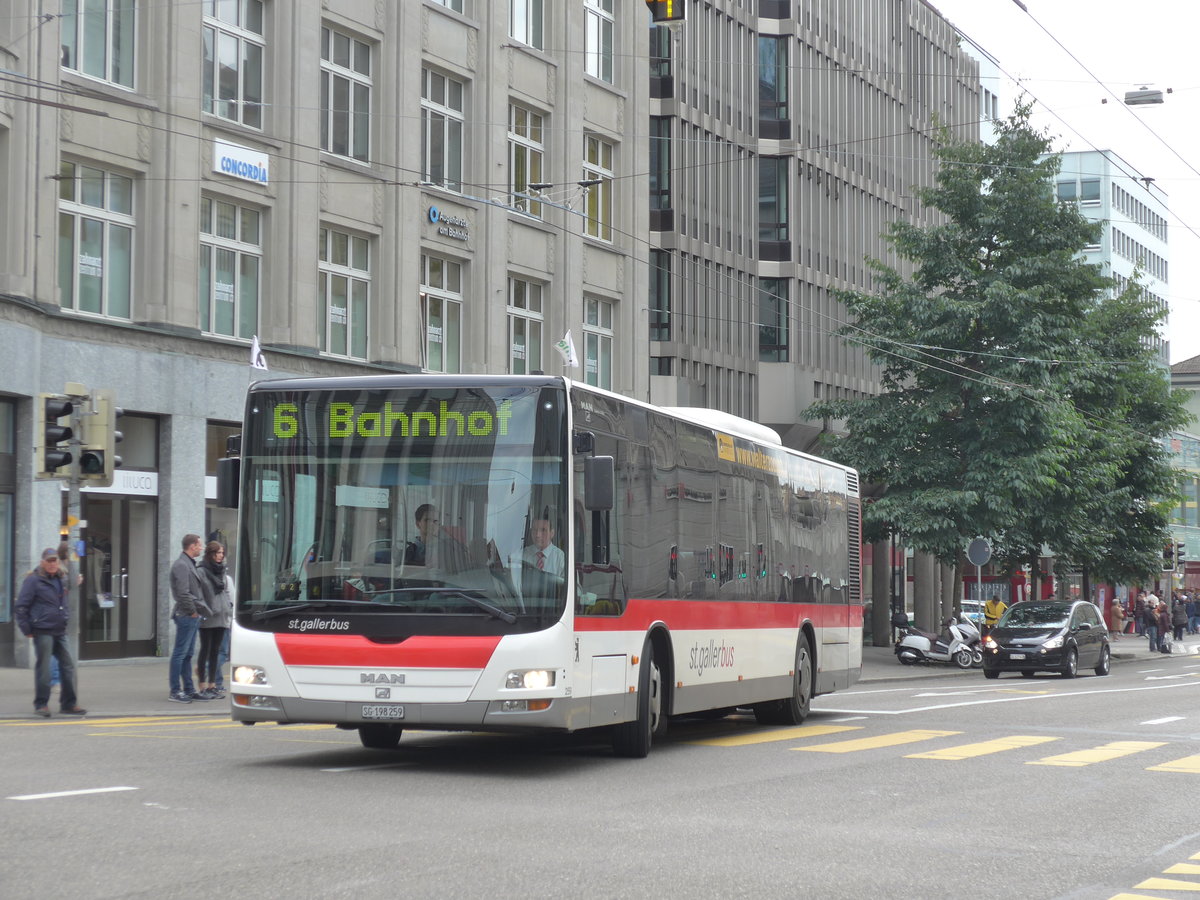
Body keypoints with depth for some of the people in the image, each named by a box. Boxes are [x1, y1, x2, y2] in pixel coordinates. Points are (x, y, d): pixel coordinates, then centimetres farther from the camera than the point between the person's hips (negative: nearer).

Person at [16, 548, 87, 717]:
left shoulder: (61, 580, 15)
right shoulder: (33, 580, -7)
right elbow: (22, 606, -8)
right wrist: (26, 629, -11)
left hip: (60, 632, 7)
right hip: (42, 632, -7)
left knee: (68, 666, 6)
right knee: (43, 668, -2)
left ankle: (68, 703, 14)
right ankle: (41, 704, 7)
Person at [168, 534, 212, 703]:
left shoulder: (189, 564, 18)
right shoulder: (181, 565, -14)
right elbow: (183, 592, -21)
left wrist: (199, 610, 12)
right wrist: (192, 611, -14)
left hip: (192, 616, 10)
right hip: (186, 616, -10)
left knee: (187, 654, 12)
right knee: (180, 653, -6)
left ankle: (189, 690, 16)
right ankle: (175, 691, -3)